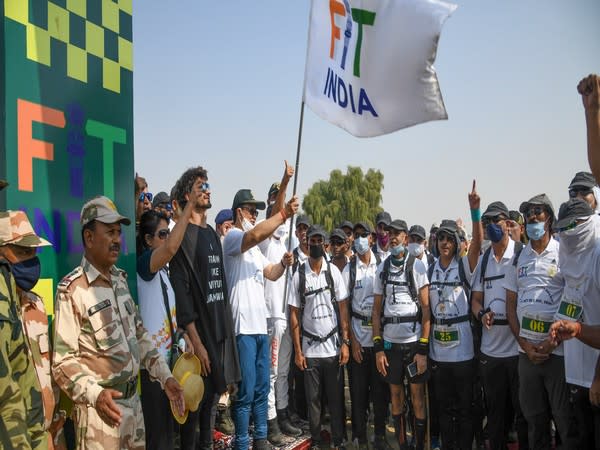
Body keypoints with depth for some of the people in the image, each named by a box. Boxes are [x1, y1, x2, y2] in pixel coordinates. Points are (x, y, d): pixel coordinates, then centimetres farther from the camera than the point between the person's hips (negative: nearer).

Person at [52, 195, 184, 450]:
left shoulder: (120, 279, 8)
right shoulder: (72, 289, -16)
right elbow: (62, 360, -17)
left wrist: (165, 376, 7)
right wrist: (95, 394, -29)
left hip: (133, 399, 7)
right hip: (101, 406, -7)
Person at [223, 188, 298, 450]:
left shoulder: (253, 248, 22)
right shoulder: (233, 237, -7)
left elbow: (271, 274, 22)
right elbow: (255, 235, -29)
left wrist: (283, 263, 1)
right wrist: (284, 213, -28)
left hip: (260, 324, 9)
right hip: (243, 326, -9)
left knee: (262, 388, 15)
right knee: (246, 392, -5)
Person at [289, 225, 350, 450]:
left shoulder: (334, 271, 0)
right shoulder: (299, 275, -2)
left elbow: (343, 309, 2)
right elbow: (294, 314, 1)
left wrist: (345, 342, -4)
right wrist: (297, 351, -2)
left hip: (333, 347, 0)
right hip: (310, 349, 0)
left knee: (336, 397, 8)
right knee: (312, 398, 9)